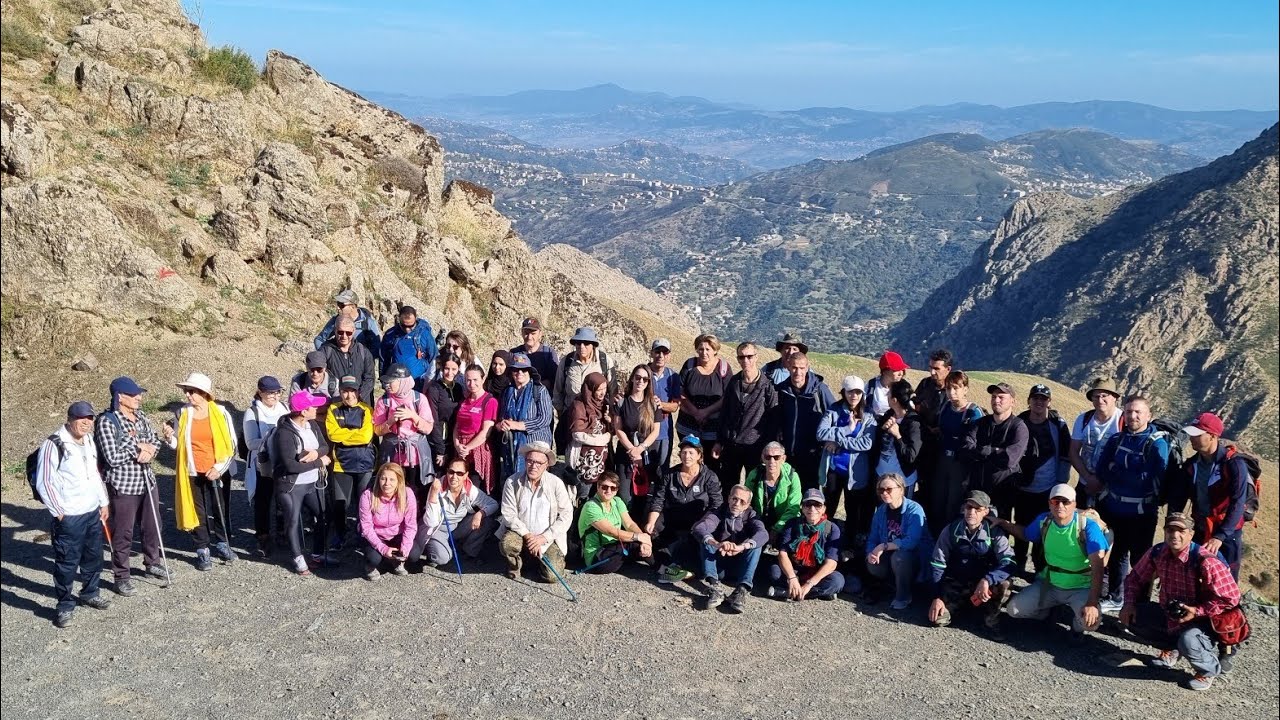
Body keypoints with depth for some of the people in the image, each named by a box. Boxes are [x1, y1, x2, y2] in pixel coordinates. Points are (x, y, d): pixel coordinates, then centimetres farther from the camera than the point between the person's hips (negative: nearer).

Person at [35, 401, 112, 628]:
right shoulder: (53, 445, -16)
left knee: (94, 556, 18)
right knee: (67, 563, 1)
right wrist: (59, 512, -13)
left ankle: (90, 593, 36)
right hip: (69, 517, -8)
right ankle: (65, 606, 13)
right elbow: (44, 483, -15)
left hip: (93, 511, 8)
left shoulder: (89, 441, 10)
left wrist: (104, 502, 18)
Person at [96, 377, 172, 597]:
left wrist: (149, 450, -11)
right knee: (123, 533, 3)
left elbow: (155, 439, 11)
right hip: (122, 485, -7)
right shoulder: (106, 422, -16)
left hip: (147, 481, 7)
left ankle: (152, 562, 39)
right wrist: (138, 448, -13)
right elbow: (112, 458, -21)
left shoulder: (141, 416, 5)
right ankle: (122, 576, 16)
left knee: (152, 525, 19)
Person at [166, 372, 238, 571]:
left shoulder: (221, 412, -6)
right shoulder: (183, 413, -1)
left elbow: (231, 443, -2)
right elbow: (179, 444, 7)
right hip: (193, 472, 1)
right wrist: (171, 438, -15)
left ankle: (222, 545, 26)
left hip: (219, 472, -1)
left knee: (221, 510, 8)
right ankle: (202, 551, 16)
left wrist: (220, 468, -9)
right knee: (198, 512, 6)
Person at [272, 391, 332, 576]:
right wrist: (319, 461, -18)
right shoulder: (284, 433, -22)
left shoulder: (312, 425, 1)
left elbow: (325, 446, 7)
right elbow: (290, 465, -26)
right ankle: (298, 559, 20)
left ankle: (318, 553, 31)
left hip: (313, 483, 7)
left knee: (322, 517, 14)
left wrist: (316, 452, -18)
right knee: (294, 522, 5)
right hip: (291, 486, -7)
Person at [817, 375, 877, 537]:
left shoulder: (868, 416, -2)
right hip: (833, 468, 0)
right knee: (828, 508, 13)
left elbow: (867, 443, -15)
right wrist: (847, 429, -19)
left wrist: (838, 441, -17)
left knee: (853, 510, 13)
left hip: (855, 471, 0)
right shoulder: (833, 411, -1)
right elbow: (821, 433, -16)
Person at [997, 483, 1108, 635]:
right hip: (1049, 584, 4)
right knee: (1013, 609, -8)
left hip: (1080, 588, -4)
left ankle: (1078, 624, 7)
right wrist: (1001, 522, 3)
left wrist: (1092, 602, -34)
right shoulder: (1043, 521, -6)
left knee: (1091, 620, -32)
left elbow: (1098, 566, -26)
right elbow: (1026, 534, 17)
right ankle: (1051, 607, 21)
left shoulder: (1088, 526, -22)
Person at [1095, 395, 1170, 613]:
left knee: (1140, 558, 5)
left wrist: (1116, 471, -13)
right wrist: (1129, 477, -12)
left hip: (1142, 513, -5)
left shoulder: (1157, 444, -13)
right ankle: (1115, 597, 32)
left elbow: (1148, 478, -22)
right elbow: (1101, 470, 0)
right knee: (1117, 553, 18)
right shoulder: (1116, 440, 4)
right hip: (1114, 508, 5)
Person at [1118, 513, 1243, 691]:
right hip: (1168, 616, 6)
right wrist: (1129, 603, -8)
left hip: (1202, 621, -6)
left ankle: (1210, 669, 2)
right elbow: (1136, 578, 6)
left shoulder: (1205, 561, -26)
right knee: (1131, 616, -7)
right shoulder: (1157, 553, -10)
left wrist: (1197, 611, -27)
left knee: (1188, 641, -36)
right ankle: (1171, 648, 16)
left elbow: (1231, 597, -23)